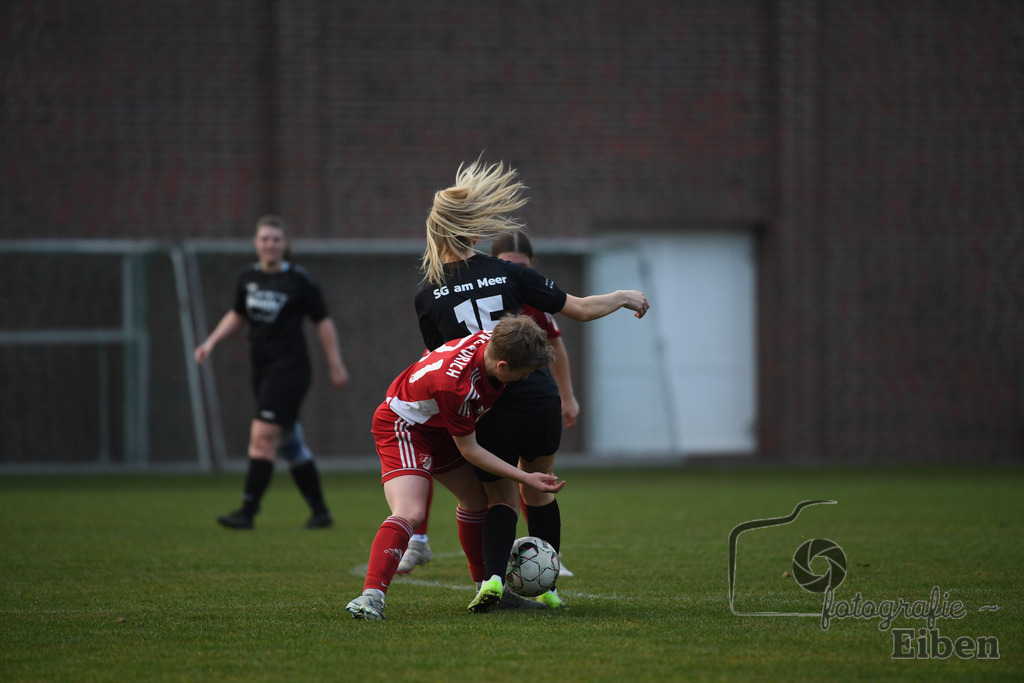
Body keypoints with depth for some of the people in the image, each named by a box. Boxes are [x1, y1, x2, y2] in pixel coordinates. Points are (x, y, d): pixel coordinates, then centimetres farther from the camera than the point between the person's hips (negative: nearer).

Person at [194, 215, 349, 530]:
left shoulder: (299, 280, -8)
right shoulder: (248, 278, 7)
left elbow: (323, 322, -3)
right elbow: (236, 315, 22)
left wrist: (336, 365, -2)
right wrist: (211, 342, 10)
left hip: (289, 370, -7)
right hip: (262, 371, 7)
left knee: (262, 436, -15)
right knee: (288, 444, 11)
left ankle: (247, 511, -15)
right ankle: (320, 512, 21)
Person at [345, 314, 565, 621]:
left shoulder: (492, 340, -18)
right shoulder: (455, 385, -39)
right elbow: (469, 450, -24)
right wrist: (526, 478, -20)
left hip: (437, 428, 10)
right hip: (402, 427, -10)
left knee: (476, 500, 18)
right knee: (410, 512, -29)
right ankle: (371, 596, -37)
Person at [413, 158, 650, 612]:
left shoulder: (428, 296, -2)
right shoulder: (509, 274, -4)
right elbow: (580, 309, 1)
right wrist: (625, 297, 17)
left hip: (485, 414, 0)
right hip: (537, 401, 0)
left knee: (500, 498, 14)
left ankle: (494, 577, -13)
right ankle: (546, 587, 22)